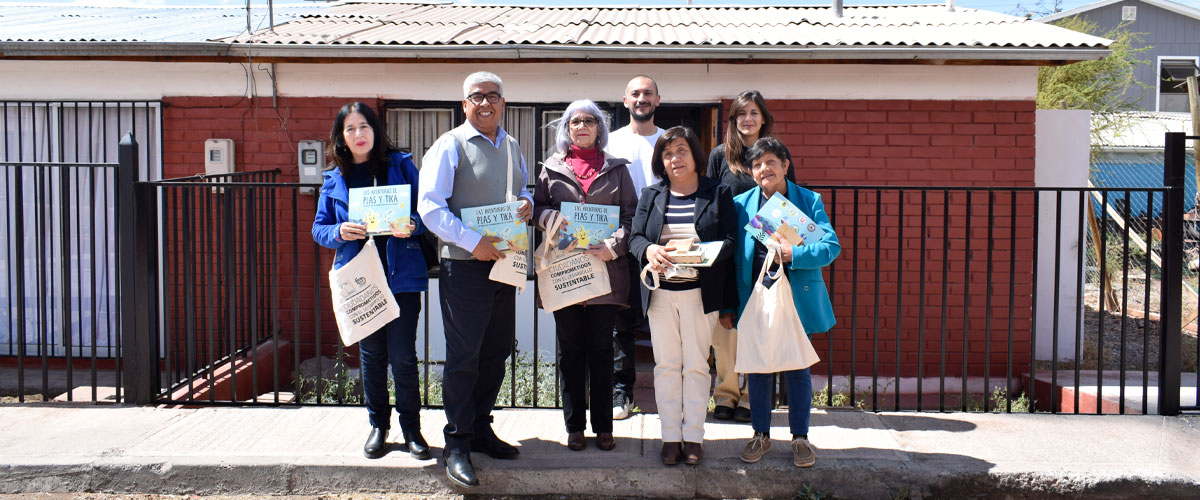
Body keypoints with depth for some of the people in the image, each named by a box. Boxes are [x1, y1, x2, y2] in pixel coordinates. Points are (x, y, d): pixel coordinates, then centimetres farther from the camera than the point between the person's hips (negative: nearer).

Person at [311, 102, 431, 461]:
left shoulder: (400, 165, 4)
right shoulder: (334, 178, 9)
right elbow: (319, 229, 11)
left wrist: (412, 226, -18)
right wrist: (340, 232, -11)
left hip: (401, 273, -2)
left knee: (402, 354, -3)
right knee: (371, 354, 10)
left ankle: (411, 427, 11)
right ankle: (378, 425, 23)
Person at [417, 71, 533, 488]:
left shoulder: (512, 147, 14)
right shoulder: (450, 146, -6)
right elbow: (430, 206, -13)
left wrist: (526, 202, 2)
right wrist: (472, 241, -22)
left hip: (503, 263, 7)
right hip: (464, 266, -7)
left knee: (496, 352, 13)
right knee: (463, 357, -4)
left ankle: (480, 428, 28)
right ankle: (457, 445, 5)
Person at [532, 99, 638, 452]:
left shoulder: (616, 169, 9)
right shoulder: (552, 168, 10)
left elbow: (631, 215, 4)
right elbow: (537, 208, 10)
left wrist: (614, 246, -12)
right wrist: (553, 219, -12)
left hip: (605, 269, 0)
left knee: (601, 349, 5)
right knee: (571, 350, 6)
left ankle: (603, 426, 13)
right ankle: (574, 426, 14)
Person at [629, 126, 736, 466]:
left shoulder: (717, 194, 4)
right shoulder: (651, 196, 11)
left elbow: (731, 240, -3)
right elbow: (635, 237, 3)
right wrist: (648, 250, -20)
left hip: (700, 293, -2)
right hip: (661, 292, 2)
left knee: (696, 364, 2)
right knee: (666, 364, 5)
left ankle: (693, 436, 12)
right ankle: (670, 436, 13)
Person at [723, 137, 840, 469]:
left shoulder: (809, 201, -2)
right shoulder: (741, 204, 3)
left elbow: (832, 246, -8)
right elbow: (730, 256, 5)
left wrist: (794, 253, -23)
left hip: (797, 298, -1)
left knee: (797, 368, 6)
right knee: (757, 367, 9)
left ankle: (800, 437, 19)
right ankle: (761, 434, 24)